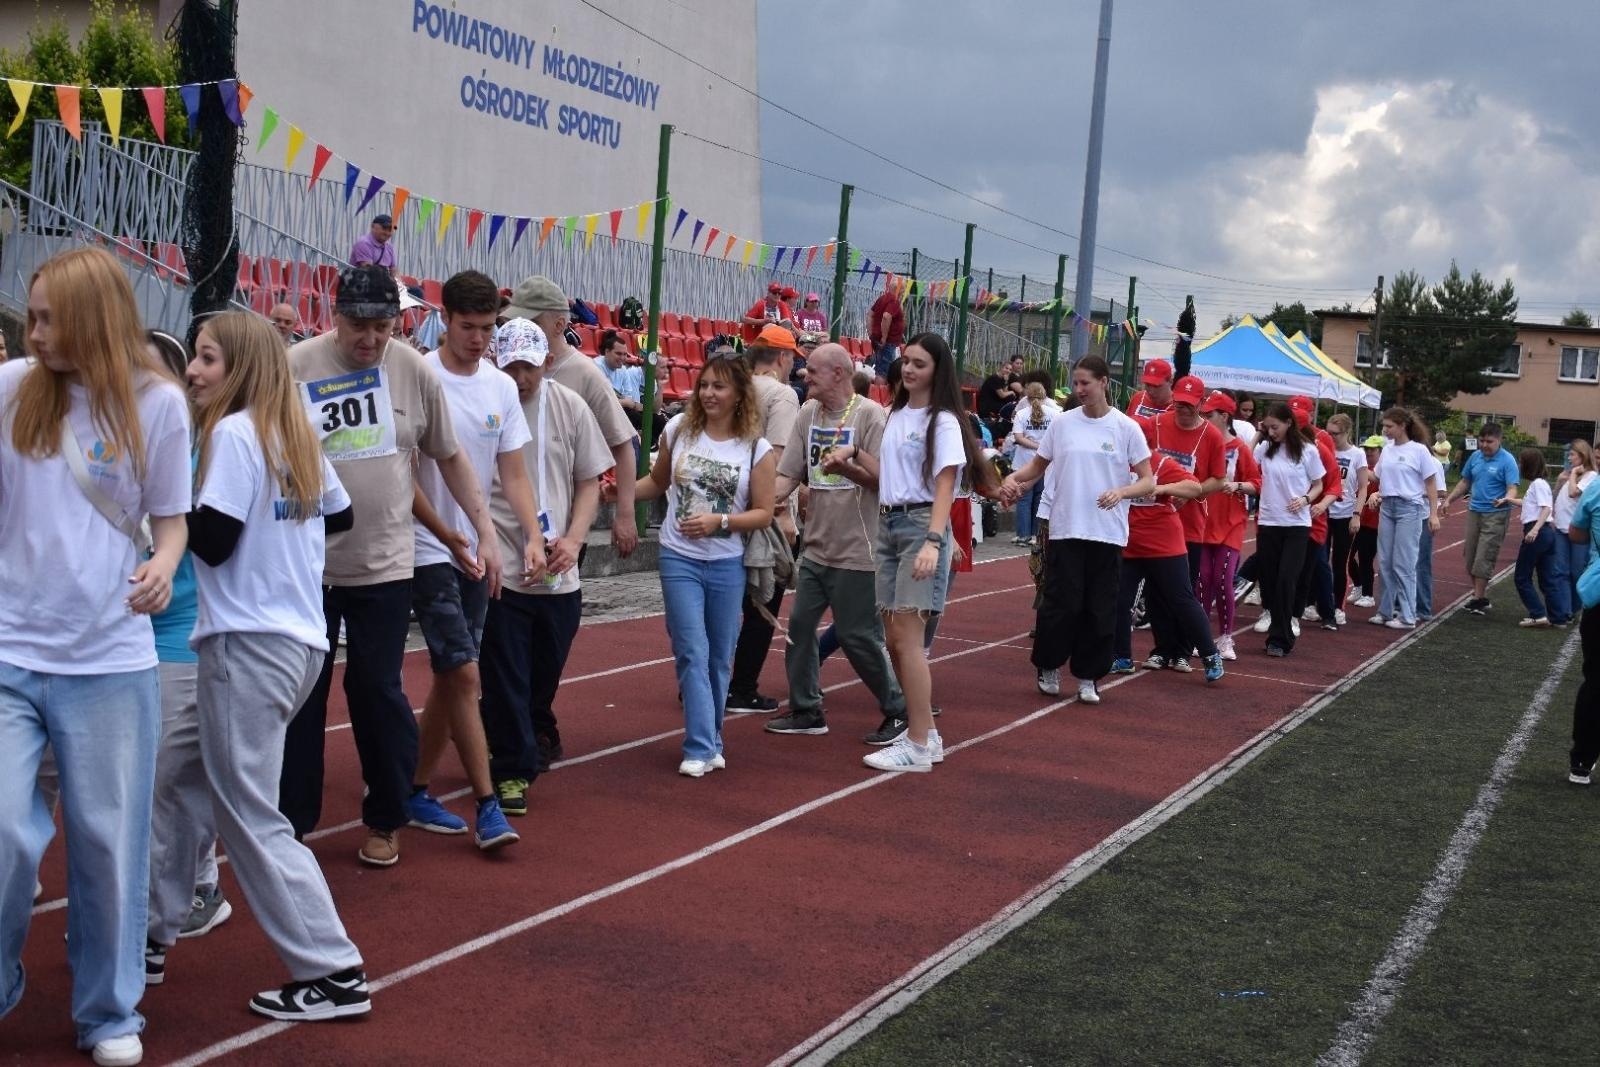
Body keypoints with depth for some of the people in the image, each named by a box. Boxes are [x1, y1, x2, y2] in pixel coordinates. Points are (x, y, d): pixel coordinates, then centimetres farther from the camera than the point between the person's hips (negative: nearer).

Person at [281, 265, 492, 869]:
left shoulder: (414, 371, -1)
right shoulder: (294, 368, -7)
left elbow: (449, 457, 8)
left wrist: (484, 530, 5)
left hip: (384, 565, 0)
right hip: (306, 563, 0)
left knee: (378, 692, 7)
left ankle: (386, 820, 23)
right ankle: (292, 822, 22)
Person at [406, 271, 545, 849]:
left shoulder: (502, 386, 7)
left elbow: (513, 473, 8)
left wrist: (533, 536, -6)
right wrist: (448, 536, -19)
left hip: (479, 552, 6)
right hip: (430, 551, -6)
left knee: (448, 676, 11)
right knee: (463, 673, -10)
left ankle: (417, 790, 22)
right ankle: (487, 805, -4)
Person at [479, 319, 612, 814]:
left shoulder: (570, 407, 2)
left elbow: (590, 482, 9)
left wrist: (573, 540, -6)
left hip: (560, 574, 4)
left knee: (546, 672, 17)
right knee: (504, 678, -1)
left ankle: (535, 732, 42)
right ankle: (512, 769, 10)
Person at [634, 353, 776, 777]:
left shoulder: (756, 449, -4)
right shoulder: (679, 430, -1)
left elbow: (763, 513, -4)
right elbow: (657, 482, 13)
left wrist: (719, 522, -18)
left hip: (727, 563, 0)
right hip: (679, 558, 0)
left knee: (719, 658, 10)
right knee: (692, 653, -7)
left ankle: (711, 741, 25)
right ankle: (700, 748, -6)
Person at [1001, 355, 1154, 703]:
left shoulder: (1126, 428, -1)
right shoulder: (1062, 423, 4)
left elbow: (1148, 482, 0)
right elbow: (1038, 465, 15)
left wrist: (1121, 492, -20)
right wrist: (1013, 478, -5)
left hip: (1108, 533, -1)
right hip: (1065, 529, 1)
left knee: (1100, 609, 3)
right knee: (1060, 603, -1)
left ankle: (1087, 677, 16)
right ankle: (1049, 667, 19)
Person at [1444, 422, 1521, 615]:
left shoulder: (1507, 461, -11)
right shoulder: (1475, 457, 7)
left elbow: (1512, 488, -18)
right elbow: (1465, 483, 19)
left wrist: (1505, 500, -38)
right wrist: (1449, 499, 13)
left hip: (1495, 514, -6)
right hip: (1474, 512, 7)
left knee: (1483, 559, -8)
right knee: (1470, 556, 9)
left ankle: (1479, 599, -3)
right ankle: (1479, 595, 19)